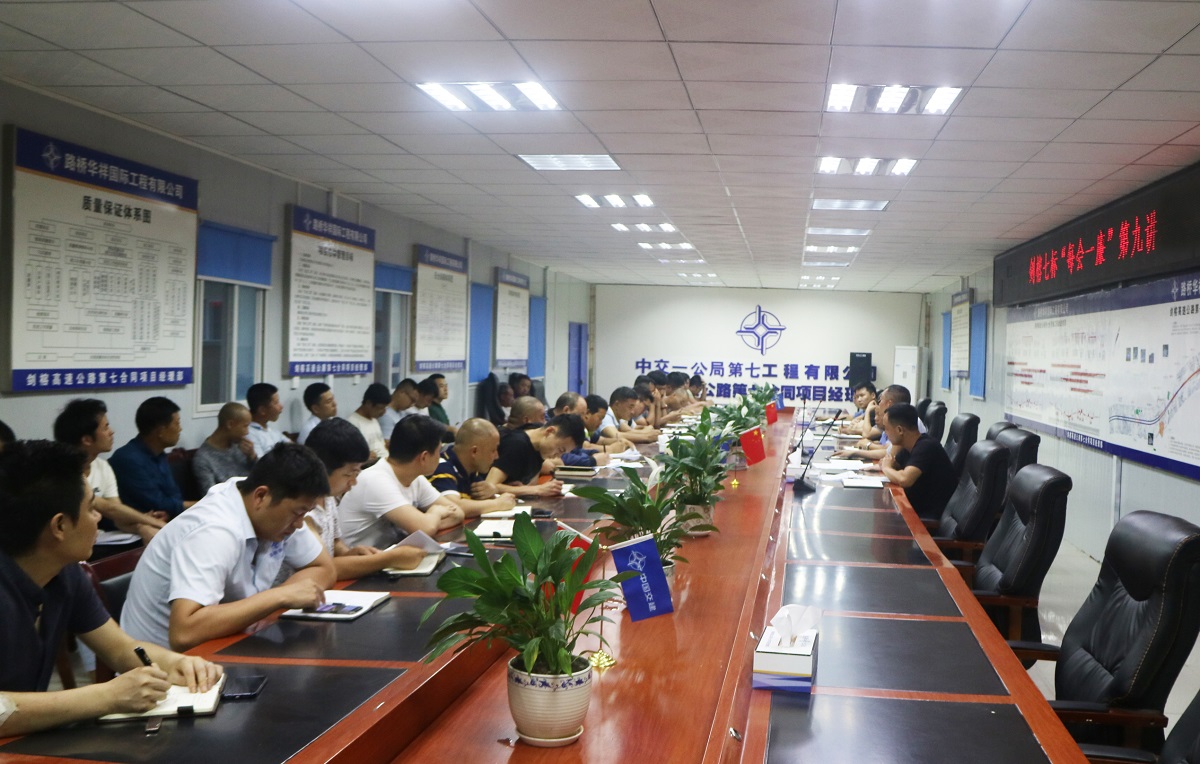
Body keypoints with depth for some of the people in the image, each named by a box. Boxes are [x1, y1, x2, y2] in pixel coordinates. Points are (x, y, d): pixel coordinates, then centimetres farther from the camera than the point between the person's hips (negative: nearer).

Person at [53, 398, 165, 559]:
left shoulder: (102, 467, 6)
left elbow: (119, 518, 0)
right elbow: (109, 509, -19)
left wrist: (142, 528, -23)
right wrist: (156, 523, -18)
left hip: (99, 542, 7)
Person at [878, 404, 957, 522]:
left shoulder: (926, 447, -21)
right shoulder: (910, 447, 7)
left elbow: (904, 480, -33)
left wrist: (886, 468, -12)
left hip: (932, 518, -8)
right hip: (916, 508, 8)